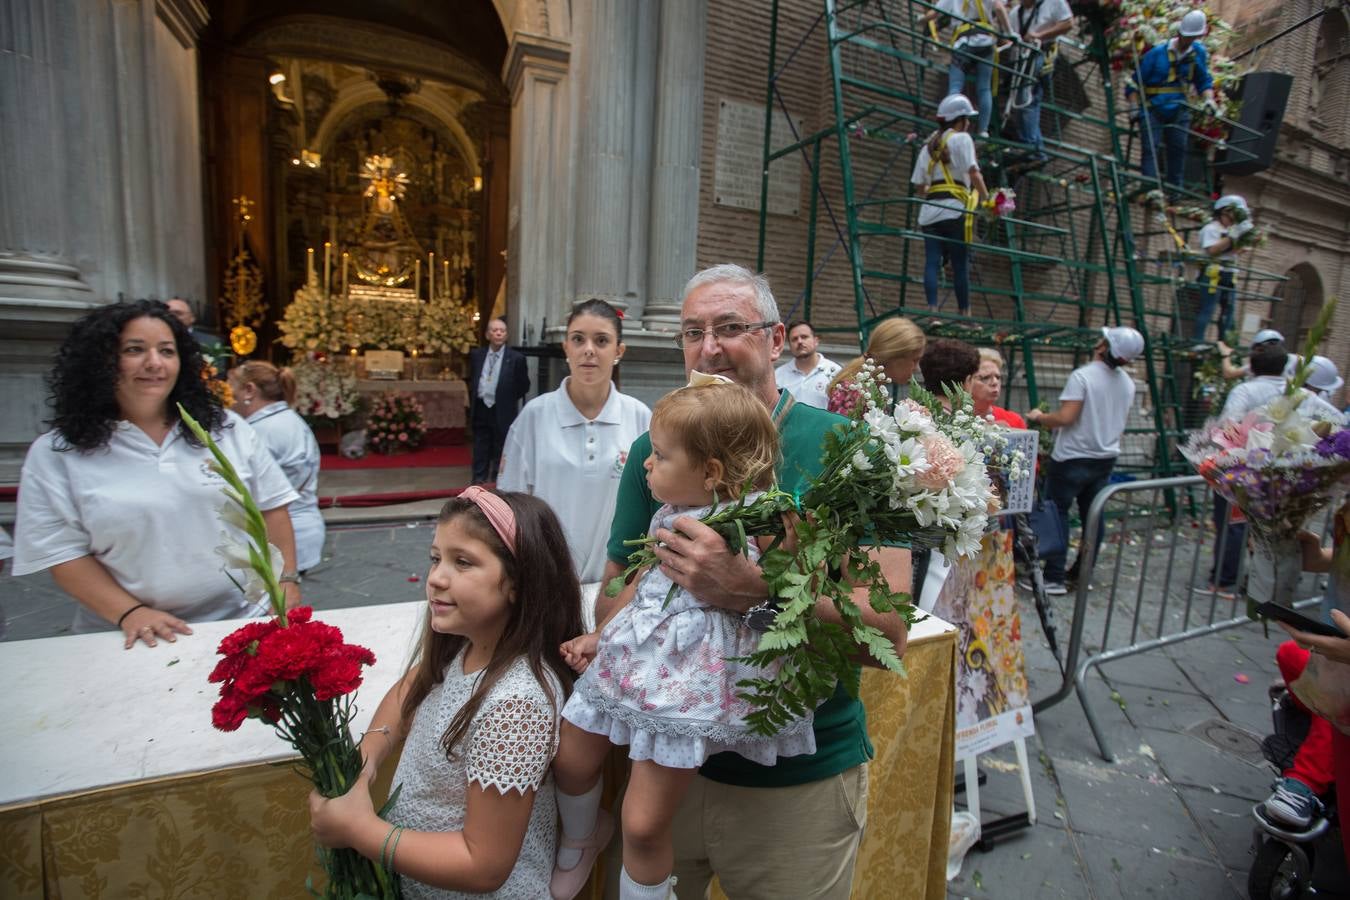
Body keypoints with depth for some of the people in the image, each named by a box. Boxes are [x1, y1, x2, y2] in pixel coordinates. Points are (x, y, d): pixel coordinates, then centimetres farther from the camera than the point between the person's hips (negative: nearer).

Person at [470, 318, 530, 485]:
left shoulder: (516, 358, -7)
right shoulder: (476, 355, 5)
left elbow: (524, 386, -1)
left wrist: (508, 400, -1)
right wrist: (474, 395, 10)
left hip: (502, 412, -3)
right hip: (481, 409, 3)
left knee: (500, 451, 6)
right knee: (480, 450, 10)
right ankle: (479, 482, 19)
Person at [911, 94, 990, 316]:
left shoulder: (928, 145, 22)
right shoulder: (961, 139, 5)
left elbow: (919, 185, 18)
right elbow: (973, 173, -7)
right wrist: (987, 200, -4)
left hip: (929, 212, 5)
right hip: (954, 210, -5)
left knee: (932, 262, -5)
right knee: (960, 265, 0)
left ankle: (932, 311, -17)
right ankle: (965, 314, 5)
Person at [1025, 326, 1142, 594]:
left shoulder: (1082, 376, -17)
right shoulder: (1128, 383, 7)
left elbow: (1066, 417, -22)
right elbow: (1118, 421, 17)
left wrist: (1039, 417, -5)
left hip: (1073, 457, -7)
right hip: (1106, 457, 7)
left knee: (1057, 512, -2)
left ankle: (1054, 578, -2)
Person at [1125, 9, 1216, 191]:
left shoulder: (1199, 53, 7)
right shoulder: (1157, 52, -7)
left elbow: (1204, 82, 14)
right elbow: (1135, 81, -4)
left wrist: (1208, 99, -3)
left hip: (1179, 111, 5)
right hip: (1152, 109, -4)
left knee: (1178, 149, 4)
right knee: (1150, 148, -14)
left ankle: (1175, 190, 12)